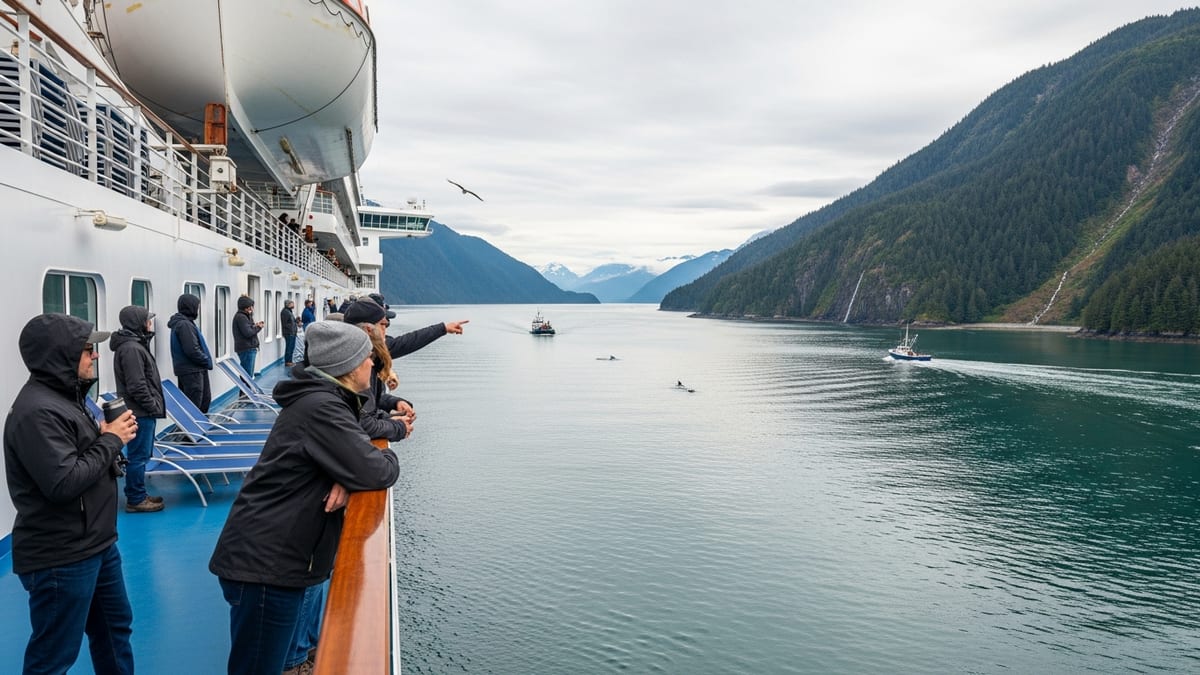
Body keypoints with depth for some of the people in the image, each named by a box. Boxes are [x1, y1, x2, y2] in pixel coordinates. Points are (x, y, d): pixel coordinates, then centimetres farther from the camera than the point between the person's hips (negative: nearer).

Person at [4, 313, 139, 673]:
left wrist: (110, 436, -2)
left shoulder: (63, 396, 9)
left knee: (115, 628, 24)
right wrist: (111, 440, -17)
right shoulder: (37, 411, -22)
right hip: (61, 559, -10)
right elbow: (64, 483, -27)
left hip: (96, 544, 10)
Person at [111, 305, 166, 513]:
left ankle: (138, 495, 26)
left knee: (140, 455, 17)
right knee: (138, 456, -2)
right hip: (140, 413, -11)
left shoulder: (137, 344, 14)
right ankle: (136, 500, 6)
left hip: (143, 411, 11)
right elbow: (137, 386, -21)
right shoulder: (131, 348, -18)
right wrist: (153, 406, -14)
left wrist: (153, 405, 15)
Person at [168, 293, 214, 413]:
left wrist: (205, 361, 10)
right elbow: (192, 351, -24)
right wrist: (207, 361, -10)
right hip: (191, 371, -10)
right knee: (193, 407, -4)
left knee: (205, 399, 19)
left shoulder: (186, 323, 13)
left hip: (194, 369, 10)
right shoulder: (184, 325, -18)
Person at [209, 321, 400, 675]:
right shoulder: (322, 408, -21)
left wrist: (346, 479, -8)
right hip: (264, 564, -10)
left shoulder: (325, 400, 11)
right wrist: (388, 457, -1)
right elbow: (376, 472, -25)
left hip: (273, 558, 10)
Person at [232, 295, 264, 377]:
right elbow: (248, 333, -22)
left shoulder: (244, 316, 16)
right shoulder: (241, 317, -15)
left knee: (249, 373, 16)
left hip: (249, 349, 11)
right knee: (248, 374, -9)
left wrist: (255, 326, 1)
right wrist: (258, 327, -8)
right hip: (246, 349, -11)